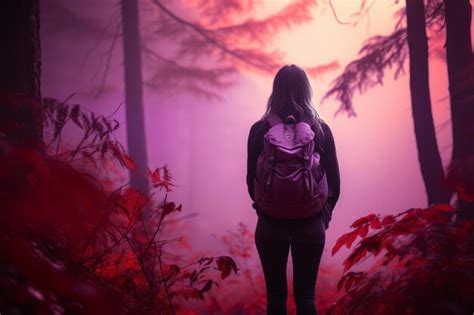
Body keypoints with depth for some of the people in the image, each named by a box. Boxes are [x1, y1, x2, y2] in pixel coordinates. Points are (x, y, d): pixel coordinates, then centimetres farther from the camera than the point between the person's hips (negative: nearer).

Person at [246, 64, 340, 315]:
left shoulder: (259, 130, -6)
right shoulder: (320, 129, -4)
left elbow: (252, 179, -1)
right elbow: (334, 179, -1)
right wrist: (325, 211, 15)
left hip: (271, 222, 0)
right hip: (311, 222, 0)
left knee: (275, 294, 8)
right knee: (306, 294, 7)